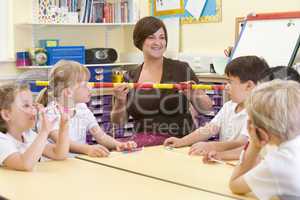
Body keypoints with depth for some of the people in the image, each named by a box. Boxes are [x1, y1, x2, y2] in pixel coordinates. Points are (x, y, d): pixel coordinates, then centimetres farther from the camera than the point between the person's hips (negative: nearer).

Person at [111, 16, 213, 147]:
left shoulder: (181, 69, 1)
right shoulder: (131, 78, 9)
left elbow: (207, 106, 3)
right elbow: (119, 121, 10)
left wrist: (193, 97, -17)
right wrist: (120, 101, -9)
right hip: (142, 146, 2)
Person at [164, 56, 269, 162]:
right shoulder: (228, 106, 15)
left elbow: (243, 144, -21)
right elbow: (210, 128, 13)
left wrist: (211, 146, -31)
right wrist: (182, 141, 2)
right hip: (221, 161, 6)